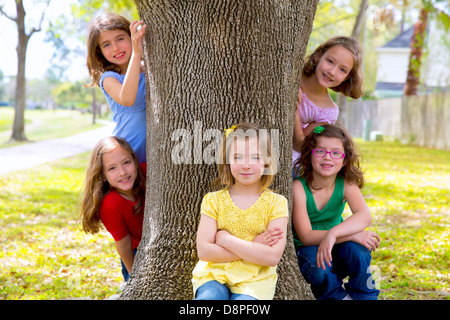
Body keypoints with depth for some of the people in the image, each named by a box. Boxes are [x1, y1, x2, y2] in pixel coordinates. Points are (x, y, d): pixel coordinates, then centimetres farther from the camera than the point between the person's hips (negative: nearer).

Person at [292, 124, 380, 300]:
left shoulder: (347, 185, -11)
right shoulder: (298, 187, -20)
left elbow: (365, 216, -30)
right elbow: (306, 236, -25)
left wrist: (333, 233, -48)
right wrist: (352, 235, -33)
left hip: (336, 252, 3)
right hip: (307, 251, -2)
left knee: (356, 248, -28)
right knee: (315, 264, -34)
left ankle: (365, 295, -2)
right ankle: (337, 295, -3)